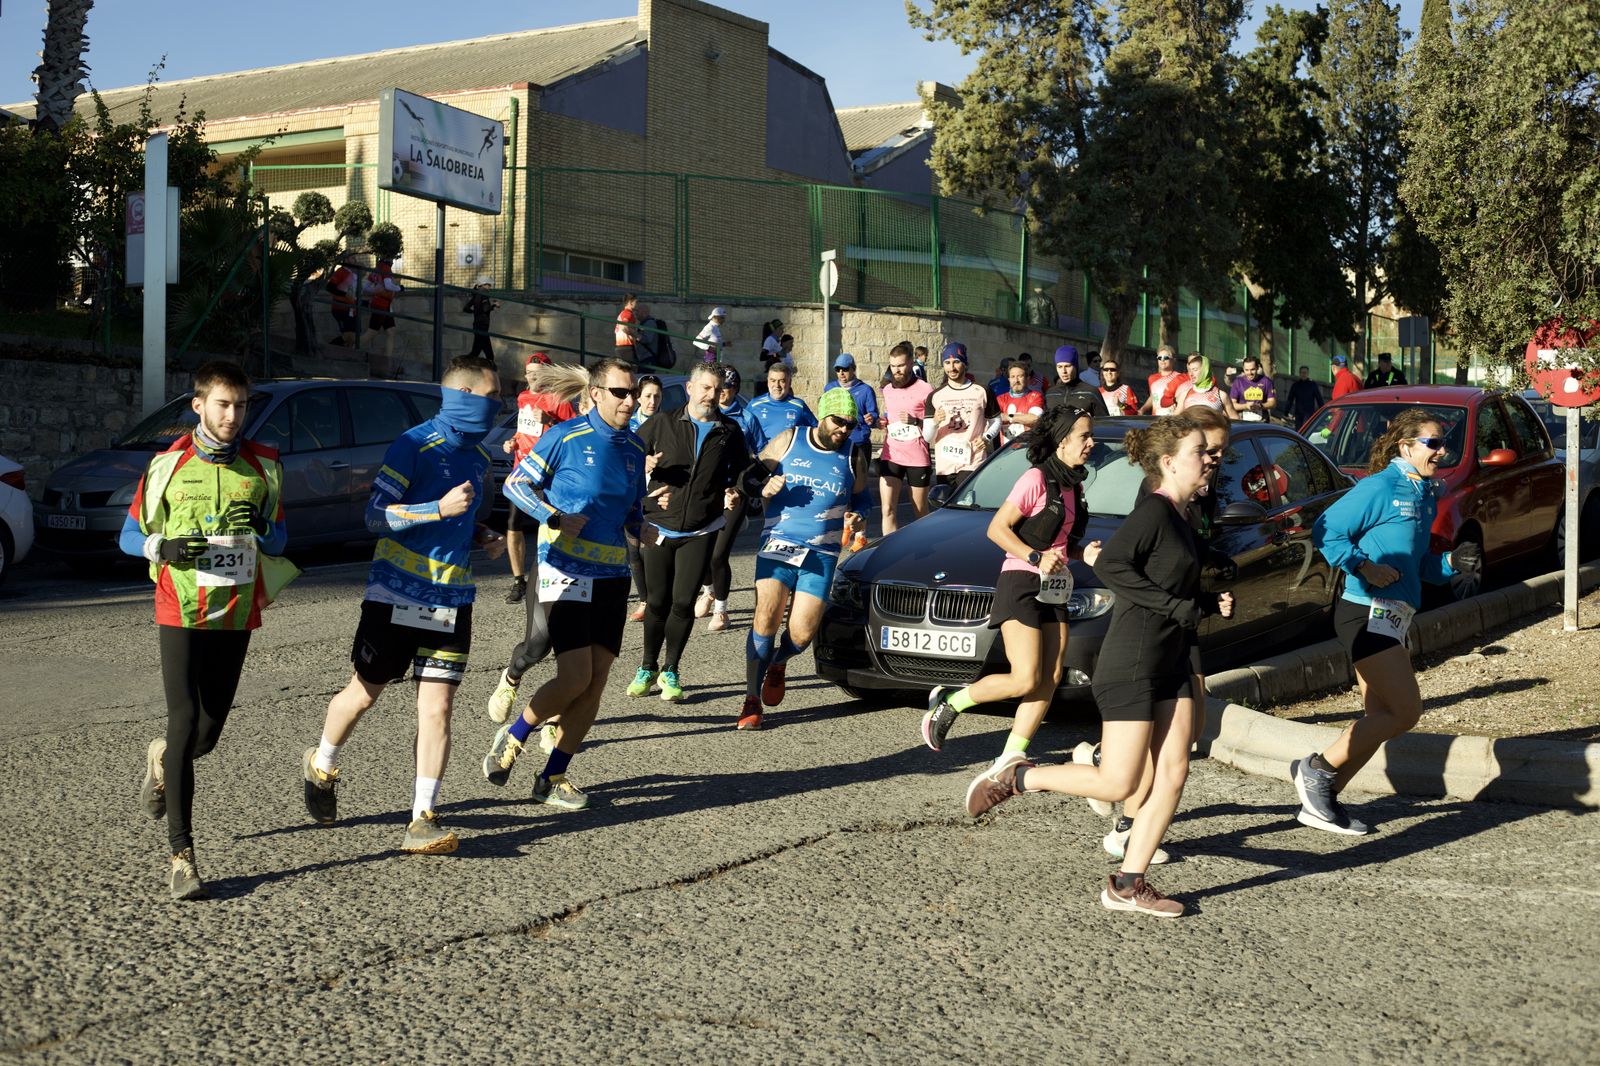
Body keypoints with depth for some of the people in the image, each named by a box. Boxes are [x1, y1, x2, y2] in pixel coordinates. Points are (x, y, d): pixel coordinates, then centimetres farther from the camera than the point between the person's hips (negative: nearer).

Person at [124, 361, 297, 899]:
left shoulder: (264, 464, 5)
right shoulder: (168, 464, 0)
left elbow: (280, 539, 11)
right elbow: (129, 535, 5)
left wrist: (262, 528, -13)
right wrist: (163, 546, -17)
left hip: (237, 613, 3)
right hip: (180, 612, -2)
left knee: (209, 730, 8)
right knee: (185, 722, -11)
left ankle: (161, 758, 45)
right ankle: (181, 854, -6)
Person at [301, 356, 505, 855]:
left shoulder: (478, 457, 12)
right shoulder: (414, 445, -11)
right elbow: (376, 515, -15)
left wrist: (485, 536, 8)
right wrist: (439, 509, -25)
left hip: (452, 599, 5)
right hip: (396, 594, -5)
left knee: (437, 707, -3)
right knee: (364, 694, 9)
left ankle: (423, 819, -2)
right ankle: (321, 766, 38)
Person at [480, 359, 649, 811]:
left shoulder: (635, 449, 11)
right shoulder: (565, 437, -7)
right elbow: (515, 484, -1)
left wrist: (642, 531, 2)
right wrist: (555, 517, -15)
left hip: (613, 576, 6)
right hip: (566, 573, -6)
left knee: (596, 682, 3)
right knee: (575, 676, -14)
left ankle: (553, 778, 14)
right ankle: (512, 738, 13)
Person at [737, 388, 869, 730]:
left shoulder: (851, 456, 10)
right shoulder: (788, 440, 5)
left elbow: (861, 497, 23)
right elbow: (752, 476, 10)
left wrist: (855, 517, 1)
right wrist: (764, 488, -13)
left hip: (821, 553, 1)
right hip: (778, 543, -1)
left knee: (802, 635, -6)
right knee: (766, 617, -18)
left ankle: (777, 664, 30)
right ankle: (752, 699, -8)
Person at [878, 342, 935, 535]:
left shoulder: (925, 390, -4)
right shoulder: (888, 390, 13)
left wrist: (915, 421, -19)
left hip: (917, 458, -4)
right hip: (891, 457, 4)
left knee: (920, 511, 7)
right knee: (888, 509, -7)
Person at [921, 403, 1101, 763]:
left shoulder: (1073, 485, 14)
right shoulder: (1036, 479, -11)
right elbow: (997, 528, -13)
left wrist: (1084, 552, 4)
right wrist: (1036, 558, -21)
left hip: (1054, 590, 8)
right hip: (1021, 585, -8)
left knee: (1050, 680, 0)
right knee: (1026, 679, -13)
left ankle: (1010, 756, 5)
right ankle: (949, 702, 5)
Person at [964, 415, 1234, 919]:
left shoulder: (1177, 518, 14)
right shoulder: (1154, 510, -14)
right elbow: (1110, 566, -27)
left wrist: (1211, 603, 5)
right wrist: (1178, 607, -23)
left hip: (1170, 664, 9)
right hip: (1130, 664, -9)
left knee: (1173, 775, 3)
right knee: (1118, 784, -6)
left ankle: (1127, 885, 10)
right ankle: (1015, 776, 11)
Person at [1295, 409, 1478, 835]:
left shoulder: (1425, 493, 16)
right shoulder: (1380, 487, -11)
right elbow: (1325, 531, -15)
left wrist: (1452, 563, 7)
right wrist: (1366, 567, -21)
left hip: (1392, 618, 10)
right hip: (1368, 612, -10)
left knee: (1380, 718, 10)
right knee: (1405, 711, -12)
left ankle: (1321, 801, 16)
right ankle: (1318, 769, -1)